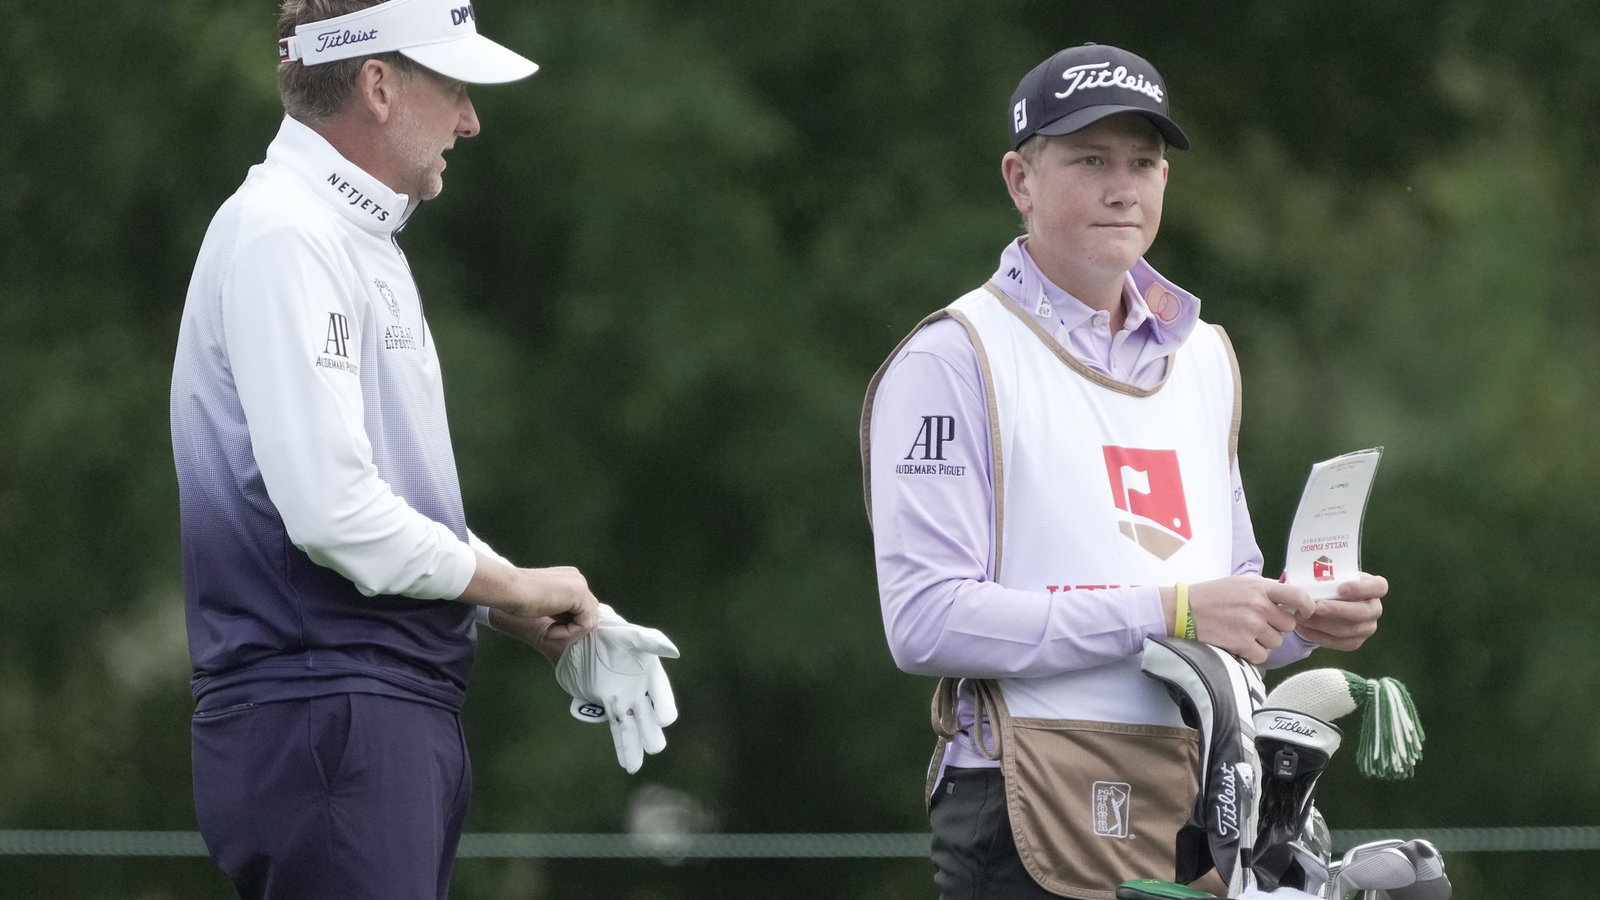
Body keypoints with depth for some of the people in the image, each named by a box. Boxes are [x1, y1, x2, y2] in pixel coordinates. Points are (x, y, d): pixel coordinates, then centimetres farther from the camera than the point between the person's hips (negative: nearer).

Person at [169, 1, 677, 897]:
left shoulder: (365, 240, 21)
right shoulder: (284, 236, -12)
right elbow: (329, 508, -21)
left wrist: (557, 624, 14)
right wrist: (514, 587, -8)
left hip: (403, 720, 10)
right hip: (325, 717, -10)